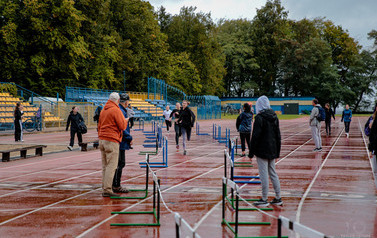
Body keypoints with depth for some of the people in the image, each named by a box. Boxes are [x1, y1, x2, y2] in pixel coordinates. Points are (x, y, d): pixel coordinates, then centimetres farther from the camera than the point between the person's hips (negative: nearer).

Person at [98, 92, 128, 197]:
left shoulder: (104, 110, 15)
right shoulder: (116, 110, -10)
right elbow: (122, 126, -11)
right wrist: (125, 121, 9)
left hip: (102, 140, 8)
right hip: (111, 141, -8)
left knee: (105, 166, 12)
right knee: (111, 166, -8)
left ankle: (104, 188, 13)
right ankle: (107, 190, -12)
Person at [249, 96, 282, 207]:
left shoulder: (259, 118, -14)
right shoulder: (274, 117, 8)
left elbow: (255, 136, -15)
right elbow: (278, 135, 13)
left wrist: (251, 152, -8)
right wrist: (277, 151, 19)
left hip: (262, 151, -7)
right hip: (272, 150, 7)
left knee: (264, 174, -3)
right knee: (273, 173, 14)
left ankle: (264, 199, 2)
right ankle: (278, 198, 17)